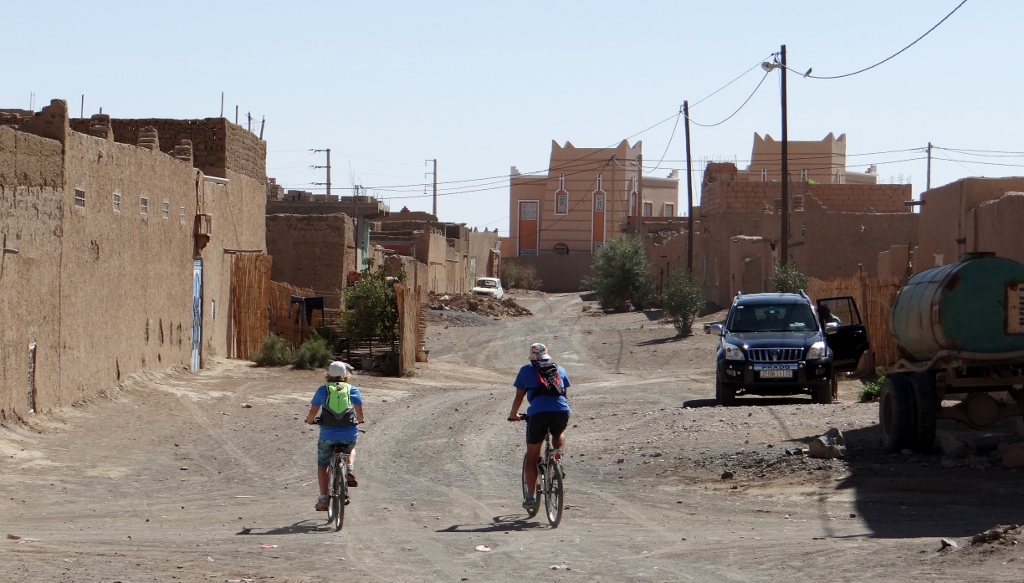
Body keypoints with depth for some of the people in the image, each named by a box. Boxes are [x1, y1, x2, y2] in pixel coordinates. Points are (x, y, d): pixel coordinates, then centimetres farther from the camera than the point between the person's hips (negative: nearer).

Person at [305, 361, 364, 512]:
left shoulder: (323, 390, 5)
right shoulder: (352, 390, 6)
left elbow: (312, 412, 5)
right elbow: (360, 413, 4)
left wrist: (309, 420, 26)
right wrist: (359, 421, 25)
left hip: (327, 435, -1)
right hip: (350, 435, 1)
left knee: (322, 464, 18)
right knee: (351, 448, 36)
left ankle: (323, 498, 11)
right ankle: (350, 468, 8)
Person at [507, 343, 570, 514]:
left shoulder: (526, 370, 19)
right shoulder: (559, 369, 26)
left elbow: (519, 397, 22)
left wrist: (513, 414, 40)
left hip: (538, 413, -2)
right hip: (561, 412, 2)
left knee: (532, 457, 12)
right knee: (559, 434, 37)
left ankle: (530, 498, 12)